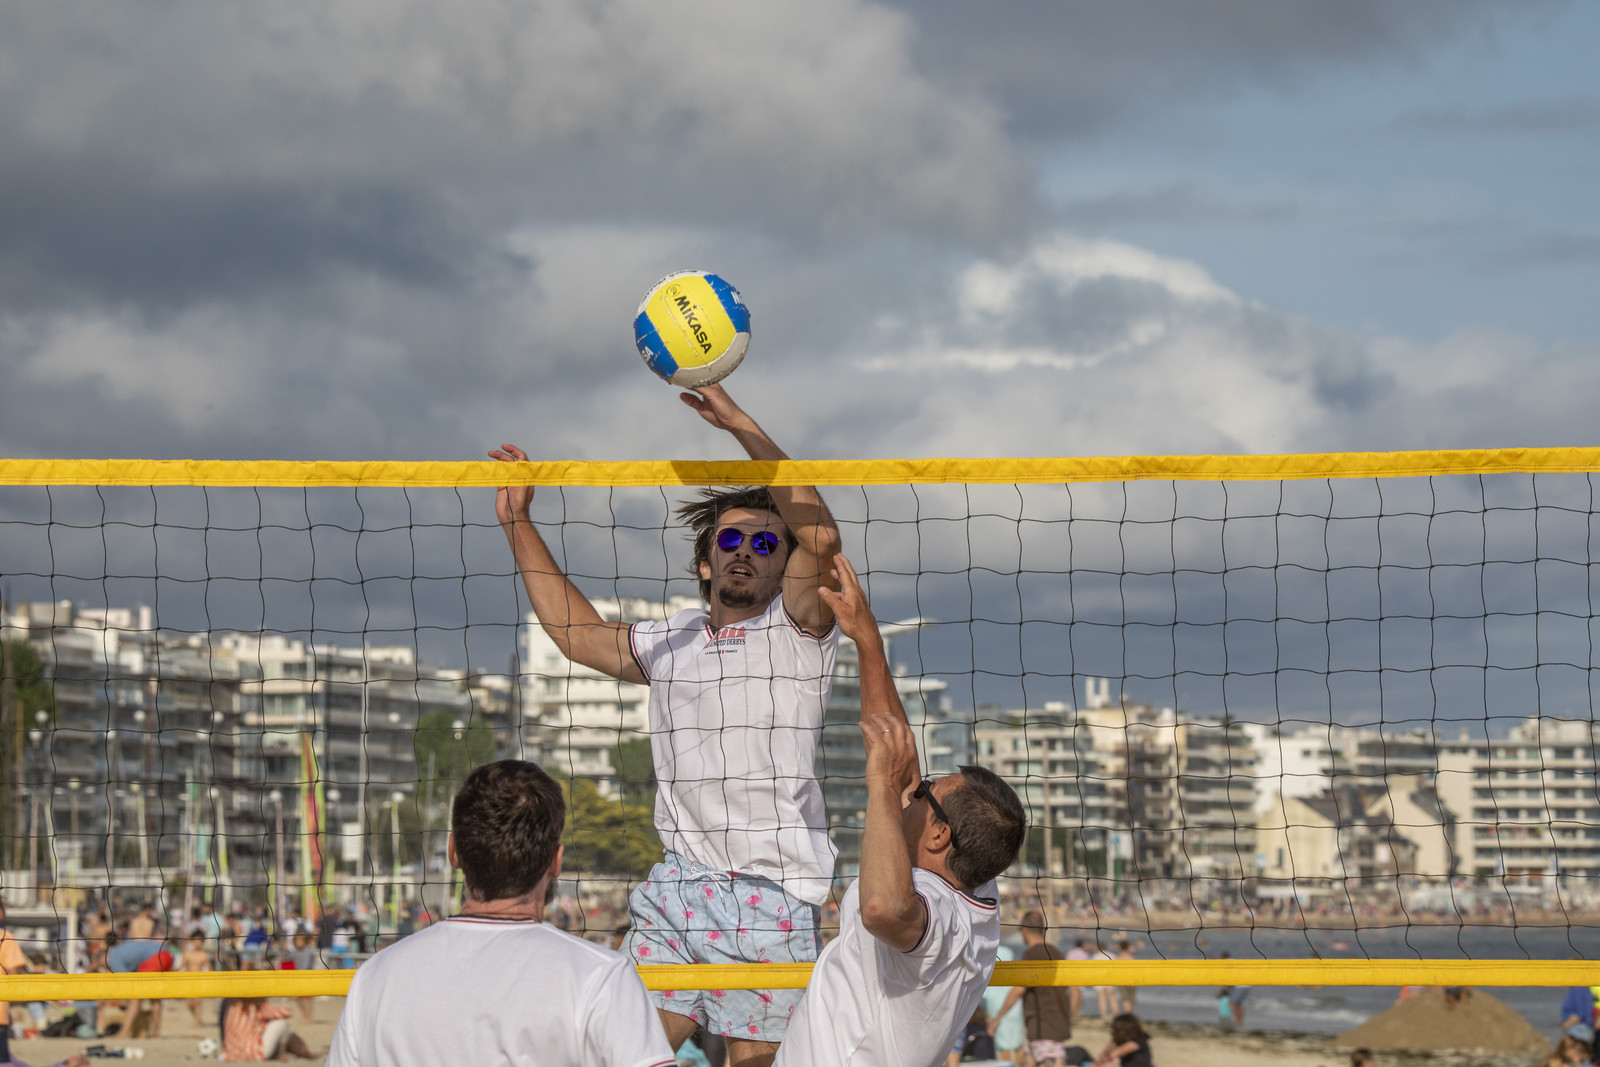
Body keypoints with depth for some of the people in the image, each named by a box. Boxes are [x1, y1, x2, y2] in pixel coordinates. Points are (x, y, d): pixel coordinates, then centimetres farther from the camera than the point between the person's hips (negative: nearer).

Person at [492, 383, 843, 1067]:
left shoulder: (795, 628, 1)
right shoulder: (671, 642, 19)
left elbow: (822, 536, -16)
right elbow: (577, 632, 31)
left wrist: (741, 425, -17)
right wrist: (518, 523, 29)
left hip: (774, 892, -5)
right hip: (677, 882, 5)